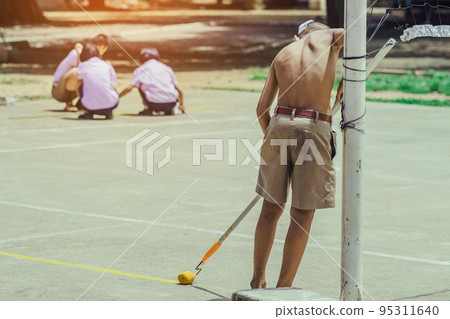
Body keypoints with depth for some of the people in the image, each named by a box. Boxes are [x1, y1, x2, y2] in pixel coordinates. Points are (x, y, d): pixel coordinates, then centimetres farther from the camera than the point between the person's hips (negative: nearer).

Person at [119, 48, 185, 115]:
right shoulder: (167, 68, 22)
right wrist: (181, 105, 37)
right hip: (171, 104, 3)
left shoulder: (140, 70, 14)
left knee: (140, 84, 22)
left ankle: (148, 110, 12)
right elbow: (179, 90, 21)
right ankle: (169, 110, 19)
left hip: (154, 104, -3)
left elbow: (129, 88, 4)